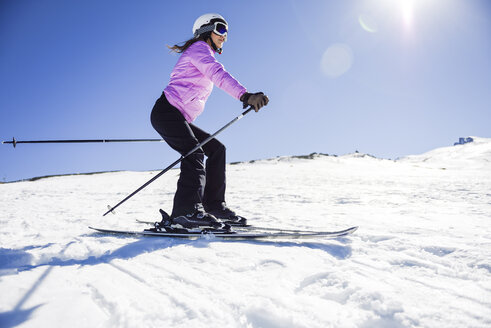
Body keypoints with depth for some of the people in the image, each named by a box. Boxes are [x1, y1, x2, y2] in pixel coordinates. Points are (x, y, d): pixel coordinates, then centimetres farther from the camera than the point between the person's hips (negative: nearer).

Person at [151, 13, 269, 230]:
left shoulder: (204, 56, 28)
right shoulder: (198, 48, -2)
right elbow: (218, 74, -23)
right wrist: (245, 95, -36)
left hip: (178, 119, 10)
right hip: (166, 111, -9)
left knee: (216, 149, 2)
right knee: (194, 153, -27)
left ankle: (214, 205, -2)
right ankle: (186, 211, -37)